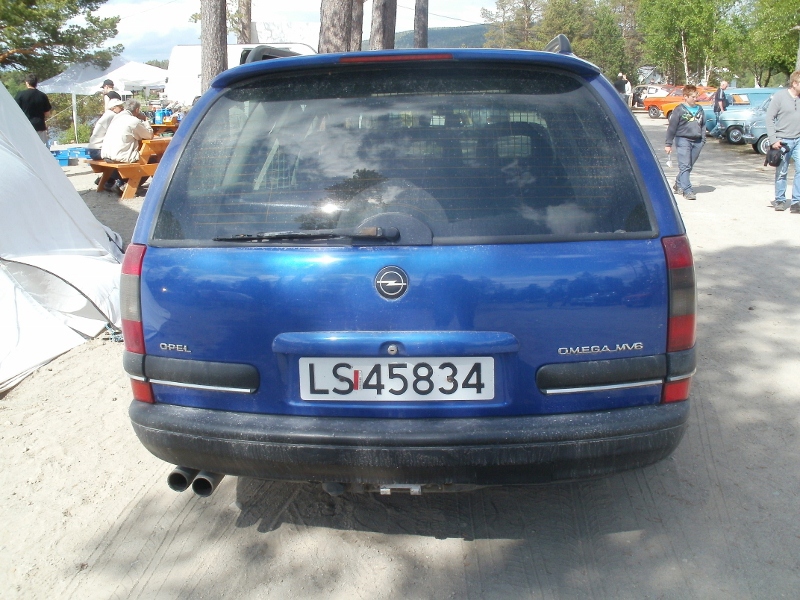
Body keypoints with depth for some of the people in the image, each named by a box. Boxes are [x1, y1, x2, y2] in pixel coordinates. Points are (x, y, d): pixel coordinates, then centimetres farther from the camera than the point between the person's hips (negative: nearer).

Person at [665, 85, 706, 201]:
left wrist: (703, 140, 16)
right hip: (683, 140, -6)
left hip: (697, 141, 6)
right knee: (685, 166, -10)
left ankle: (678, 185, 26)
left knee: (689, 166, 10)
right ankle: (687, 190, -12)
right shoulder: (679, 110, -4)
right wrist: (668, 143, -6)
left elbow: (703, 125, 21)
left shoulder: (700, 109, 13)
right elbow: (672, 127, -4)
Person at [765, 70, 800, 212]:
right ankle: (780, 200, 18)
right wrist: (773, 140, -9)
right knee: (781, 173, 6)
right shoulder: (780, 96, -5)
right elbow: (769, 118, -4)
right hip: (783, 140, -2)